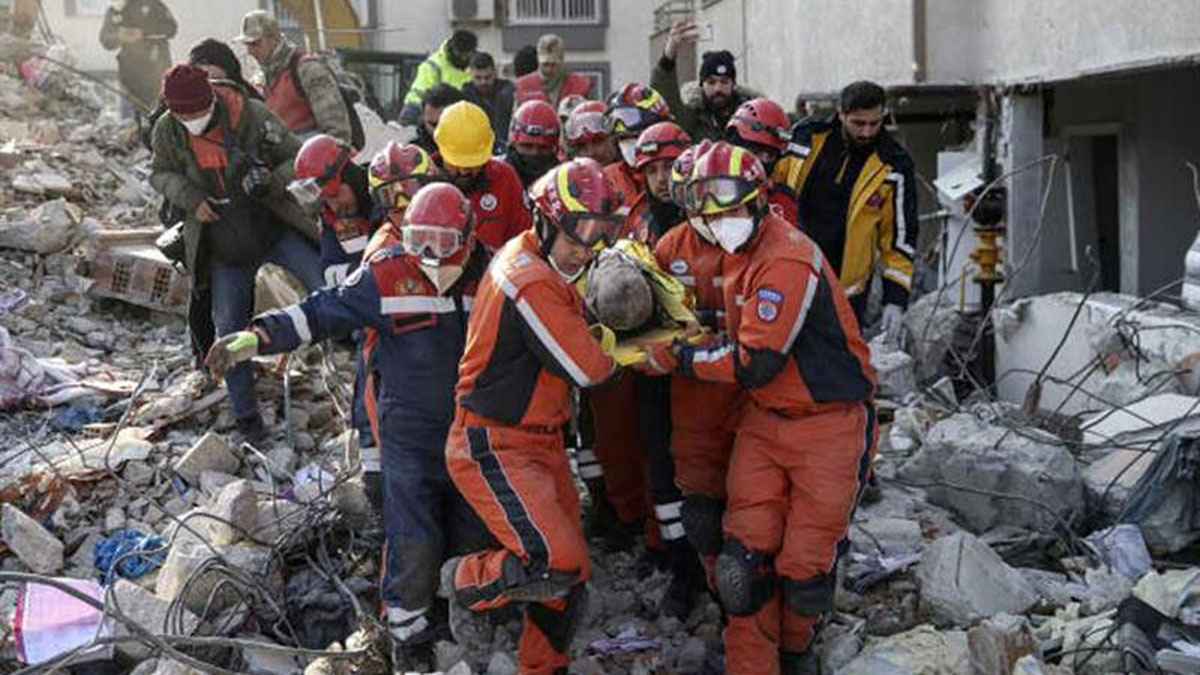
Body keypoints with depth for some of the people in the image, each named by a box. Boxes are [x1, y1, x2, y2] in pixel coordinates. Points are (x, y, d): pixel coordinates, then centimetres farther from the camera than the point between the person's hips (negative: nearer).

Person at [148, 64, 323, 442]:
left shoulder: (253, 116, -18)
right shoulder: (167, 132, -10)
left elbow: (298, 158, -8)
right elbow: (160, 174, 8)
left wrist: (273, 181, -29)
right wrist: (191, 199, -12)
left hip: (276, 229, -2)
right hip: (225, 247, 2)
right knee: (229, 327, 2)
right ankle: (246, 416, 16)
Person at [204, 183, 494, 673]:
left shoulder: (487, 275, -6)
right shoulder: (386, 276, -14)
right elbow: (321, 312, -10)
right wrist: (258, 337, -18)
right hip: (410, 434, -3)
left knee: (474, 531, 13)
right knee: (415, 540, -5)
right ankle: (408, 632, 19)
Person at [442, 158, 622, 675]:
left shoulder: (535, 261, 8)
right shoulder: (533, 284, -23)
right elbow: (588, 368, -21)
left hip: (539, 440, 10)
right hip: (495, 450, -10)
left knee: (569, 576, 12)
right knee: (558, 565, -20)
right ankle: (466, 581, 7)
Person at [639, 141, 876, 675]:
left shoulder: (786, 260, -21)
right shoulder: (737, 254, 9)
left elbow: (755, 364, -21)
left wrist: (679, 360, -12)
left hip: (829, 422, -7)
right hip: (765, 417, 7)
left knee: (805, 565, 2)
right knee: (744, 555, -4)